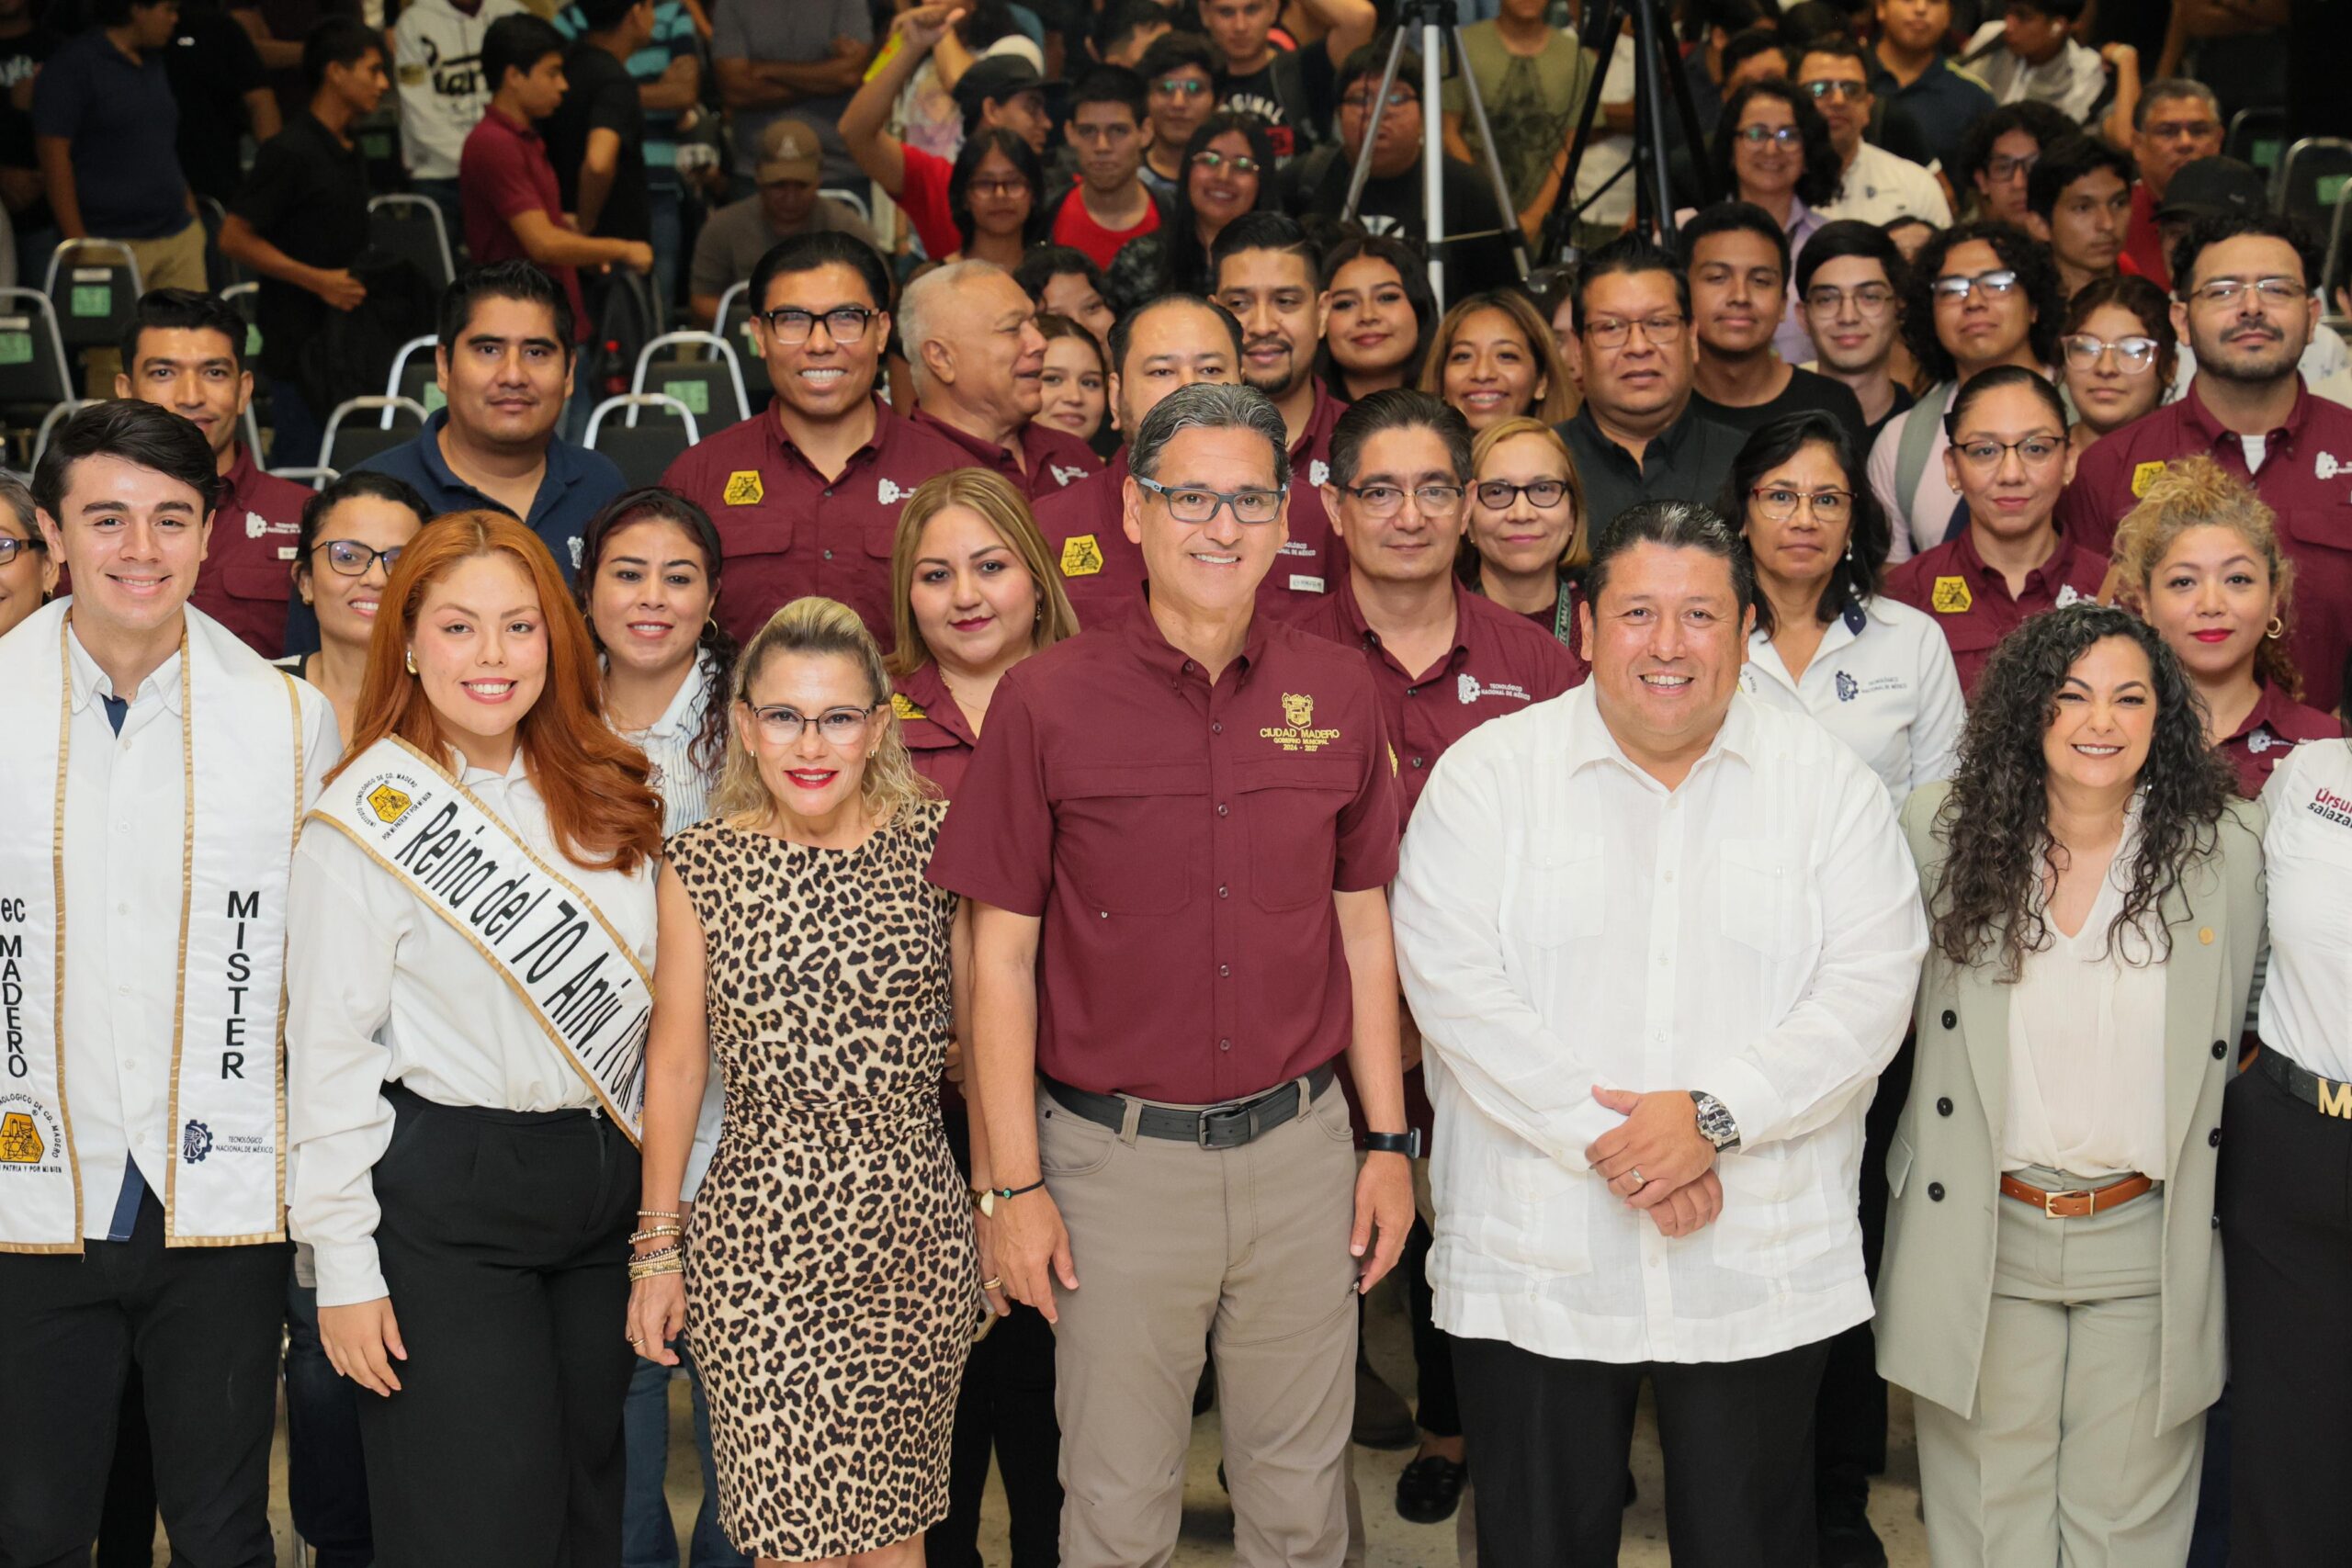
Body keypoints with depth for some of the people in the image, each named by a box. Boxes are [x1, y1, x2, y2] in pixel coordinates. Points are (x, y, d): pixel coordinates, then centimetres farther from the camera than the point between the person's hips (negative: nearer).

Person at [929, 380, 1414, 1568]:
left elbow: (1362, 930, 10)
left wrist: (1388, 1142, 7)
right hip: (1118, 1153, -2)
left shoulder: (1336, 695, 3)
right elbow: (1001, 956, -4)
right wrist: (1011, 1184, -6)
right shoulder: (1046, 700, -6)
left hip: (1301, 1147, 2)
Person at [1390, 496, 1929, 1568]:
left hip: (1762, 1273, 1)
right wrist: (1606, 1142, -17)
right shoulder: (1487, 775, 0)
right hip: (1534, 1271, -1)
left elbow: (1872, 986, -5)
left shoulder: (1828, 783, 3)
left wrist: (1714, 1116, -18)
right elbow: (1454, 985, -9)